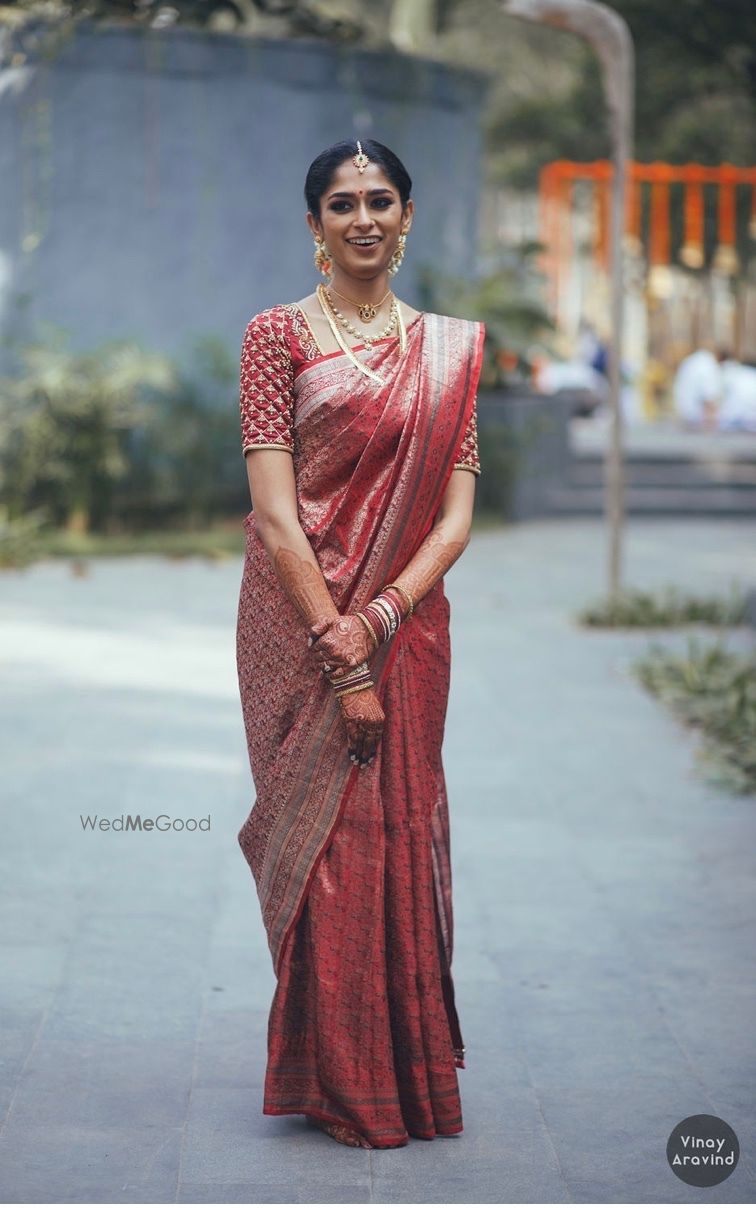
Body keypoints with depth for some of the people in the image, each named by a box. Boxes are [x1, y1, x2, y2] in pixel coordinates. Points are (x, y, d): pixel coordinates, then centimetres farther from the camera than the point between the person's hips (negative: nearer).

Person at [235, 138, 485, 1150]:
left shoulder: (449, 348, 8)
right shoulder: (278, 335, -2)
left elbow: (457, 517, 2)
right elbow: (276, 513, -9)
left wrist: (378, 620, -13)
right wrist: (338, 655, -15)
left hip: (407, 624, 3)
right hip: (297, 624, -2)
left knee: (397, 834, 5)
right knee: (320, 837, 0)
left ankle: (410, 1070, 19)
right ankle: (336, 1079, 12)